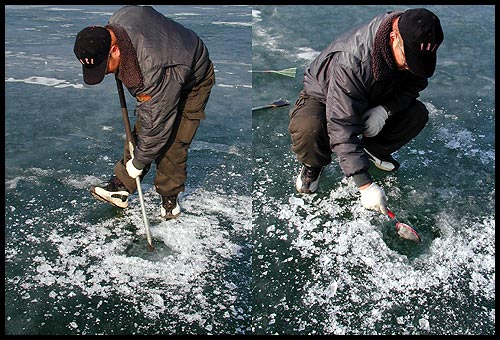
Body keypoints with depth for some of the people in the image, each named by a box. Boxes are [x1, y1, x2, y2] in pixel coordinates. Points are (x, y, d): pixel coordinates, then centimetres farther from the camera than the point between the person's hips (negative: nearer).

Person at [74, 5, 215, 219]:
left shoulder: (153, 69, -44)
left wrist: (138, 163, -19)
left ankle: (170, 197, 8)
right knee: (140, 130, 0)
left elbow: (156, 124, -33)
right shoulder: (116, 20, -23)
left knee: (172, 144, -12)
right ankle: (121, 187, 7)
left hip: (192, 82, -8)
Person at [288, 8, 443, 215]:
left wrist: (385, 109, -28)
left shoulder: (414, 46, -21)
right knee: (308, 128, -38)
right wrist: (365, 184, -44)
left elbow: (415, 84, -5)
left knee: (418, 114, -17)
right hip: (323, 97, -5)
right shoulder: (352, 60, -41)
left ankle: (374, 151, 10)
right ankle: (313, 165, -3)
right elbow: (342, 128, -42)